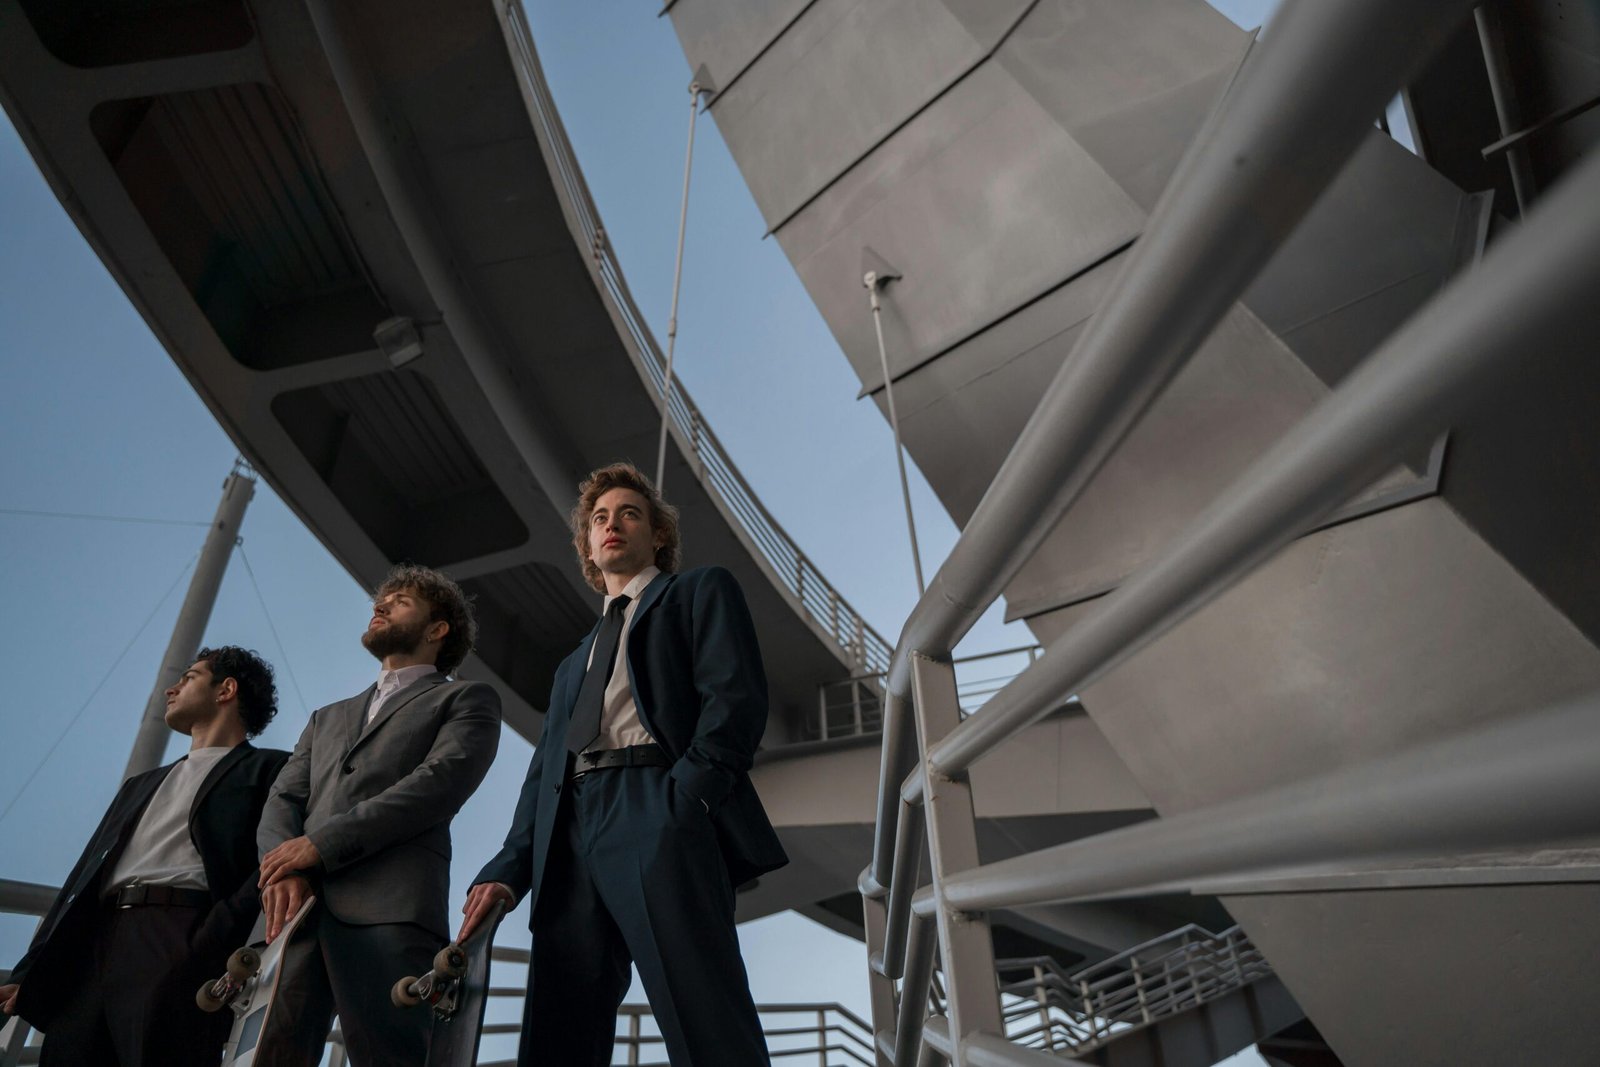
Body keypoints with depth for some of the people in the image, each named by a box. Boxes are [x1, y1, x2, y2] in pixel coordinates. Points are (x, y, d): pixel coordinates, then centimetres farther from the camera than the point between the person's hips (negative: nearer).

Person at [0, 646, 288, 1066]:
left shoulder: (268, 769, 7)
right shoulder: (142, 785, 31)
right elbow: (83, 878, 24)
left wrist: (213, 947, -21)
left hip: (179, 948, -6)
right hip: (89, 951, 7)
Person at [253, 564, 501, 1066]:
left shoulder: (467, 699, 13)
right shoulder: (327, 718, 32)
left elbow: (440, 782, -5)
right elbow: (282, 801, 17)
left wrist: (321, 844, -10)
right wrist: (282, 869, -5)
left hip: (389, 910, -5)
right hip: (296, 909, 5)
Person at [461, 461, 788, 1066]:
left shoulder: (701, 592, 15)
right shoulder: (573, 665, 35)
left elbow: (738, 697, -2)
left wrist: (686, 797, -16)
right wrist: (509, 869, 9)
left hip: (660, 818, -6)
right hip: (569, 842, 7)